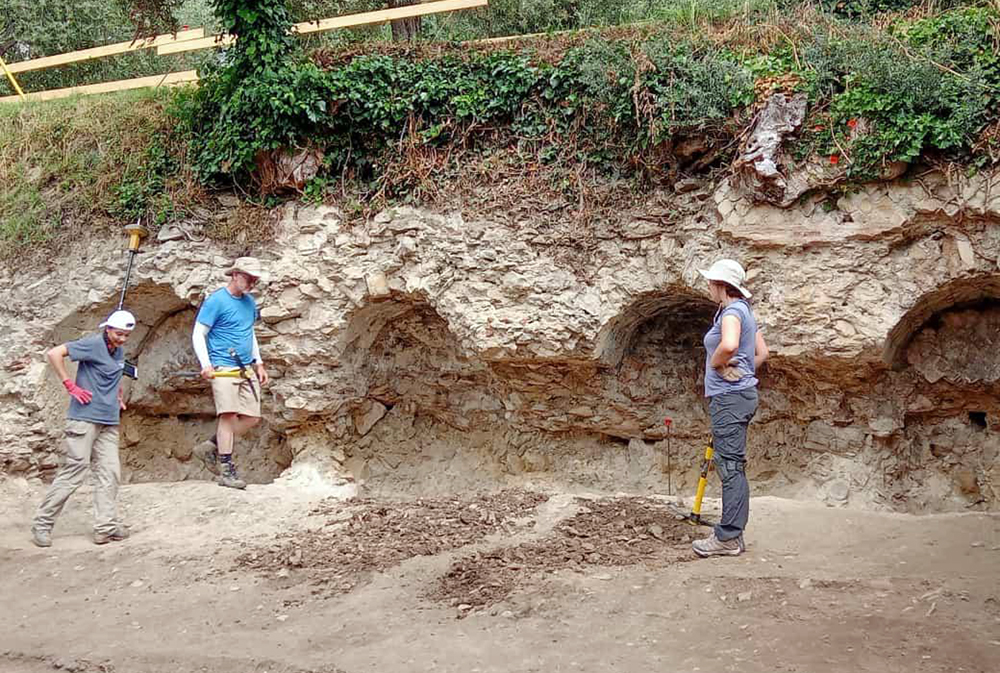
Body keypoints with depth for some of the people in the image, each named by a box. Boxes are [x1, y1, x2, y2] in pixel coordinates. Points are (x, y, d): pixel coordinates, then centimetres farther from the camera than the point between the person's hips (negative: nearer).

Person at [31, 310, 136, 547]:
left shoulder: (119, 351, 13)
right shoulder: (93, 344, -10)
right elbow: (54, 354, -15)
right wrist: (70, 385, -16)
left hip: (109, 421, 8)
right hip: (84, 418, -8)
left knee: (110, 472, 2)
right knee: (74, 470, -6)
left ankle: (106, 526, 4)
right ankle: (42, 524, 4)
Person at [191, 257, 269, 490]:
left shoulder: (249, 302, 16)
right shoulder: (216, 301, -6)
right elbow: (198, 334, -7)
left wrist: (258, 363, 21)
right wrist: (206, 364, -18)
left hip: (247, 368, 7)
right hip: (223, 367, -7)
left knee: (251, 417, 1)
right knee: (229, 414, -14)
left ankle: (211, 447, 17)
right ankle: (226, 470, -10)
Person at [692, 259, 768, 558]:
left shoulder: (732, 311, -14)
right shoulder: (745, 311, 18)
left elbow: (729, 344, -35)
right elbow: (761, 353, 26)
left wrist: (716, 363, -17)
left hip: (729, 396, -11)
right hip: (741, 391, 11)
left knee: (730, 465, -8)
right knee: (732, 465, 13)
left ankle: (728, 538, -5)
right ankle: (733, 535, 19)